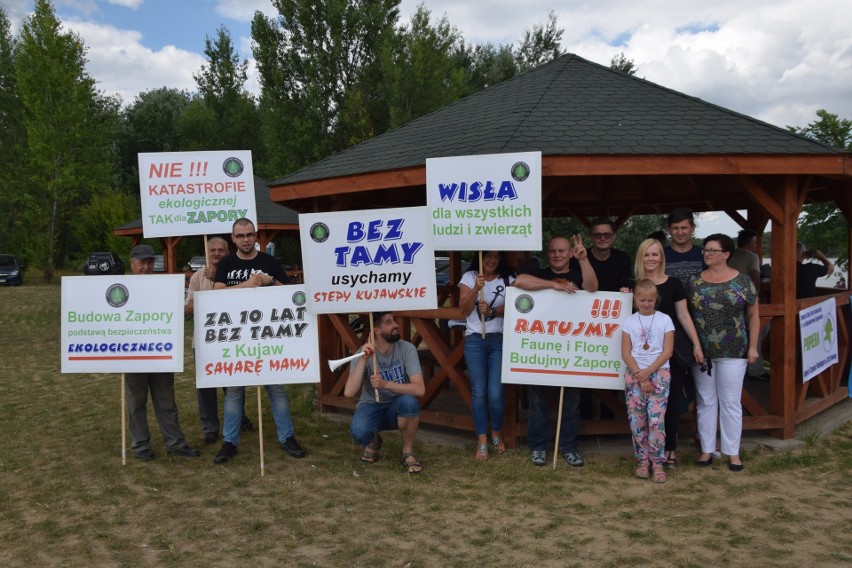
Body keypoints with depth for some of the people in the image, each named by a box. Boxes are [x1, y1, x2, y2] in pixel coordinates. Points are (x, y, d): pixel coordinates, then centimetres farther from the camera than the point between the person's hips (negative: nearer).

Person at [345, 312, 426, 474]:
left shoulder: (407, 349, -16)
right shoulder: (363, 353, -16)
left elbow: (420, 389, -26)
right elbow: (349, 393, -28)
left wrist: (386, 384, -37)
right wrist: (363, 359, -35)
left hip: (398, 408, 0)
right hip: (371, 406, 0)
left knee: (409, 401, -35)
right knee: (358, 431, -33)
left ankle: (408, 453, -9)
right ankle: (373, 441, 9)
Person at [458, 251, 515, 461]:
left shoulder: (508, 279, 6)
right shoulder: (469, 277, 5)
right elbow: (464, 309, -2)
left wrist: (491, 311, -19)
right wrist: (476, 288, -17)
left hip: (500, 341, 0)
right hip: (475, 340, 0)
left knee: (495, 393, -5)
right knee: (479, 392, 0)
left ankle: (497, 434, 20)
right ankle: (482, 442, 8)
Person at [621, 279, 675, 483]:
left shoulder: (664, 320, 2)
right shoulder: (630, 321, 5)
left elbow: (667, 351, -3)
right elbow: (626, 353, 1)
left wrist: (648, 372, -11)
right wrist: (639, 375, -9)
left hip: (659, 373, -2)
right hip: (634, 374, 2)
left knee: (656, 420, -8)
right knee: (636, 420, 2)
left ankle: (657, 463, 1)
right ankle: (643, 460, 13)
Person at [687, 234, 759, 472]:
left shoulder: (742, 281, -1)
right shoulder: (694, 282, 4)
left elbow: (753, 315, 3)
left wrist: (753, 346, -1)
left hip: (733, 352, -2)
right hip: (701, 352, 2)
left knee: (731, 402, 5)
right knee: (706, 401, 9)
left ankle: (733, 452, 16)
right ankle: (706, 449, 19)